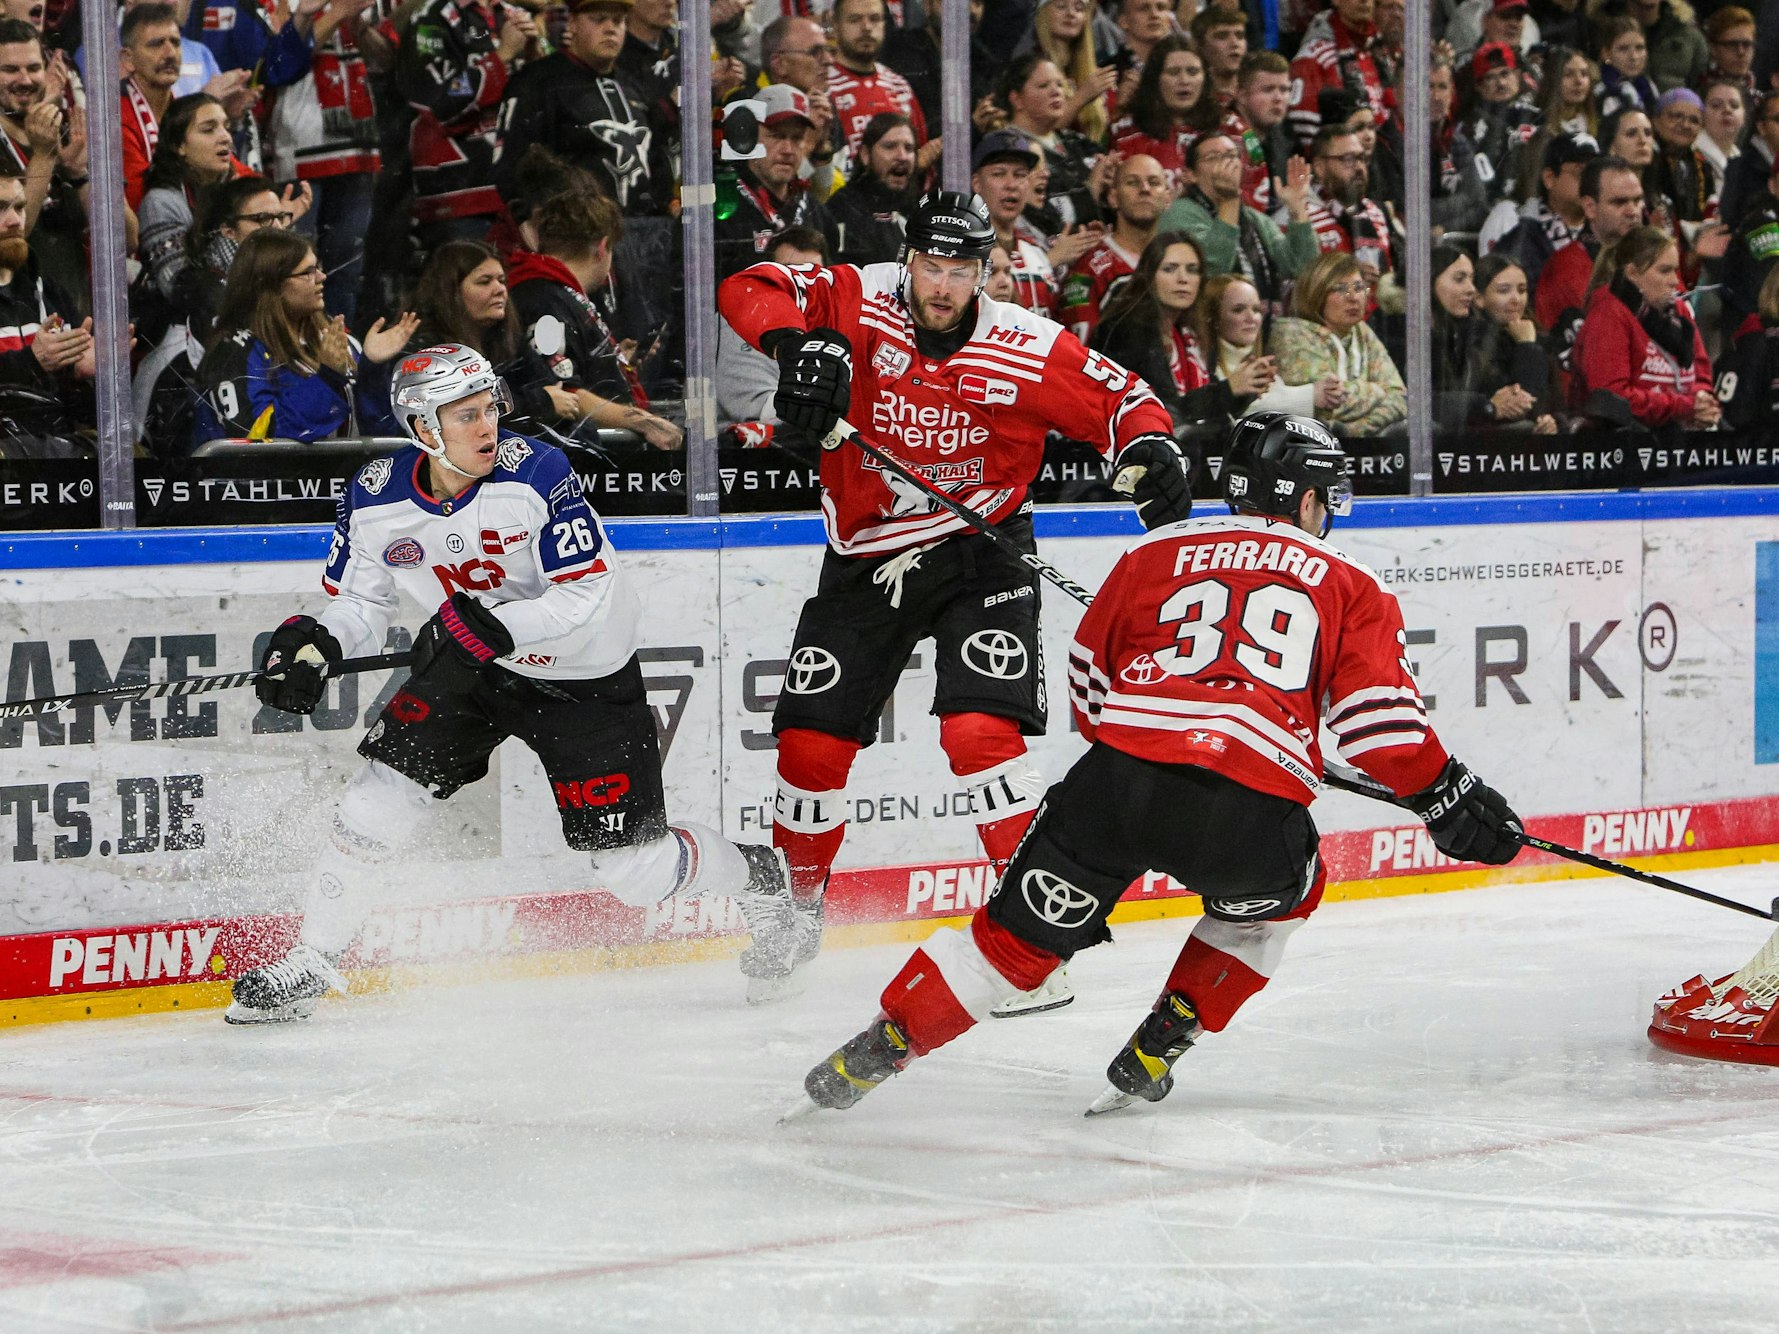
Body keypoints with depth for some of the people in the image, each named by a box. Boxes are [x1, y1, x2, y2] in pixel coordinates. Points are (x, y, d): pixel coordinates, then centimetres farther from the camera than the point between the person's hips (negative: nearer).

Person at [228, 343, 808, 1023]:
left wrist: (496, 625, -39)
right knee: (379, 796, -11)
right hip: (468, 663, 4)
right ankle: (311, 965, 6)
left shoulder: (534, 472, -27)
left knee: (631, 868, -1)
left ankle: (757, 879, 28)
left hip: (584, 676, -4)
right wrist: (310, 643, -19)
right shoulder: (375, 501, -14)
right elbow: (357, 599, 1)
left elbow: (589, 592, -27)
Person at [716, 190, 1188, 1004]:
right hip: (866, 559, 3)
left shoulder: (1029, 348, -13)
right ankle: (800, 902, 29)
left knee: (980, 729, -21)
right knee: (810, 740, 5)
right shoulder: (859, 305, -11)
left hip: (978, 555, -3)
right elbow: (749, 290, -16)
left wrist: (1153, 448, -26)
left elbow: (1120, 399, -6)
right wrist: (799, 341, -35)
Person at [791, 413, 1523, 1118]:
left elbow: (1090, 679, 26)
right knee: (1282, 893, 31)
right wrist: (1448, 799, 19)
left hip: (1119, 779, 1)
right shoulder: (1349, 587, 19)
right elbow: (1379, 716, 8)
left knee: (1019, 934, 12)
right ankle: (1154, 1051, 24)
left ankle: (874, 1052, 6)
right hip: (1250, 812, -1)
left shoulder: (1154, 553, 24)